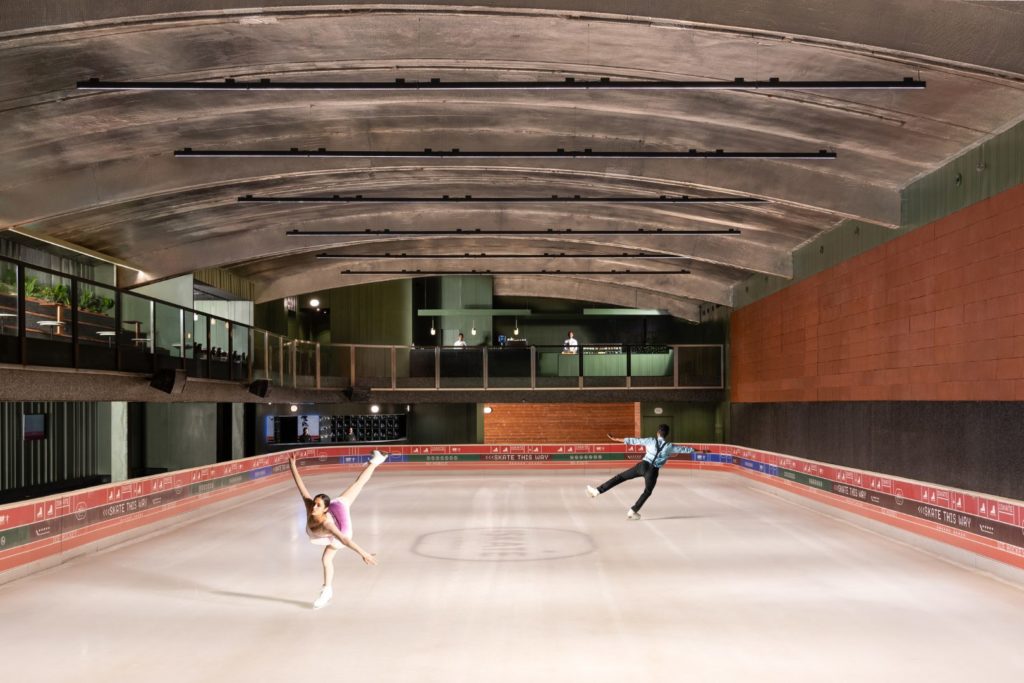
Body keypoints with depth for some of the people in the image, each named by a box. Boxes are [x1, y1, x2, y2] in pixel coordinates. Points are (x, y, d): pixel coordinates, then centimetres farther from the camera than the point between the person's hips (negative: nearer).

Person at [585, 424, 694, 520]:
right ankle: (632, 512, 19)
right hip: (653, 471, -1)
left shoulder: (650, 441, 5)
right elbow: (684, 449, 16)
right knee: (647, 492, 21)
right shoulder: (670, 446, 5)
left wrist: (615, 439, 11)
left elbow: (634, 441, 6)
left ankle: (597, 491, 3)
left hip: (643, 465, 1)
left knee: (620, 477, 7)